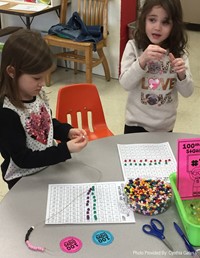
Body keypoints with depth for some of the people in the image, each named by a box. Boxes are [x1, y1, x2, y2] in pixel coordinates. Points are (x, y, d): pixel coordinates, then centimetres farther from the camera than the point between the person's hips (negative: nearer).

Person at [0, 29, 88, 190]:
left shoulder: (37, 94, -8)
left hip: (49, 166, 7)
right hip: (24, 181, -6)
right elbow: (22, 159, -26)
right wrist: (65, 150, -30)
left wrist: (68, 132, -9)